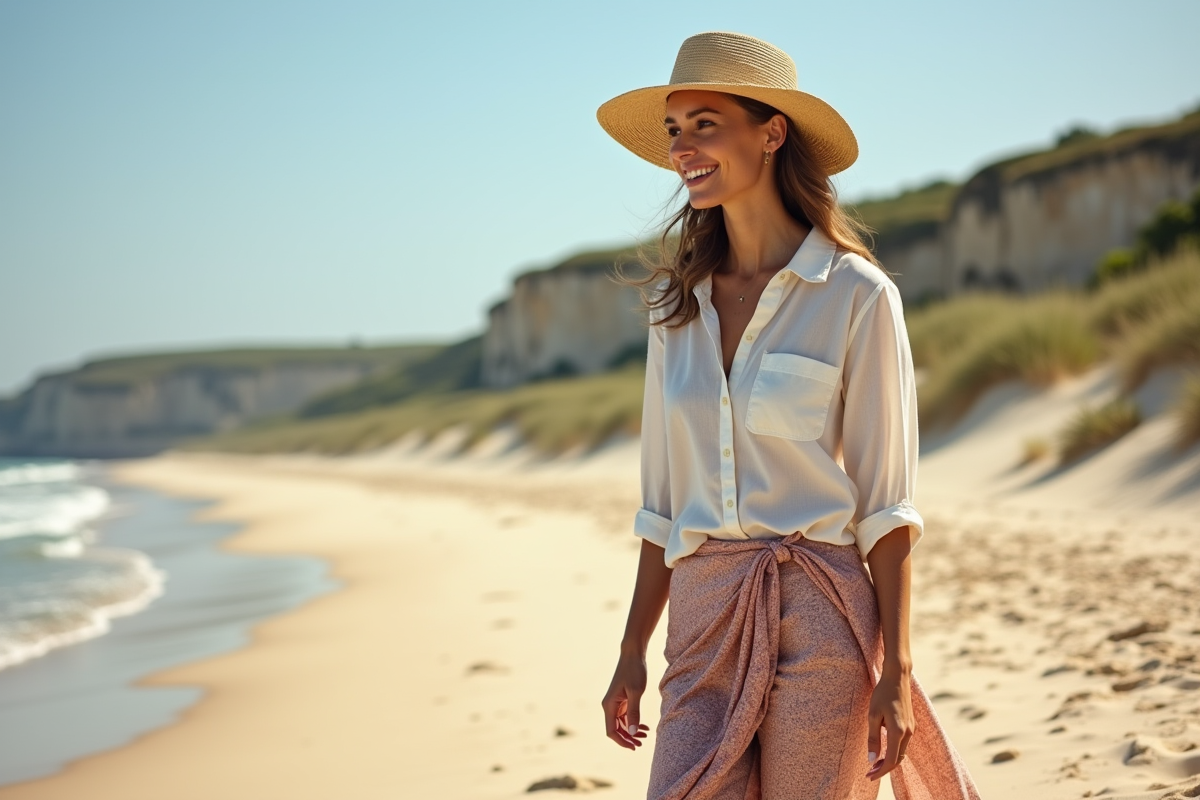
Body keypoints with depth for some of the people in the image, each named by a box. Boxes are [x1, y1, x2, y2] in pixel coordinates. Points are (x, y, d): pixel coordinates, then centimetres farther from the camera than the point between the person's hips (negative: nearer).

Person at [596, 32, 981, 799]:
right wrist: (633, 652, 12)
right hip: (705, 624, 4)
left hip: (819, 619, -4)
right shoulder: (678, 303, 10)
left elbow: (885, 501, -5)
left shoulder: (855, 295, -4)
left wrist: (895, 671, -9)